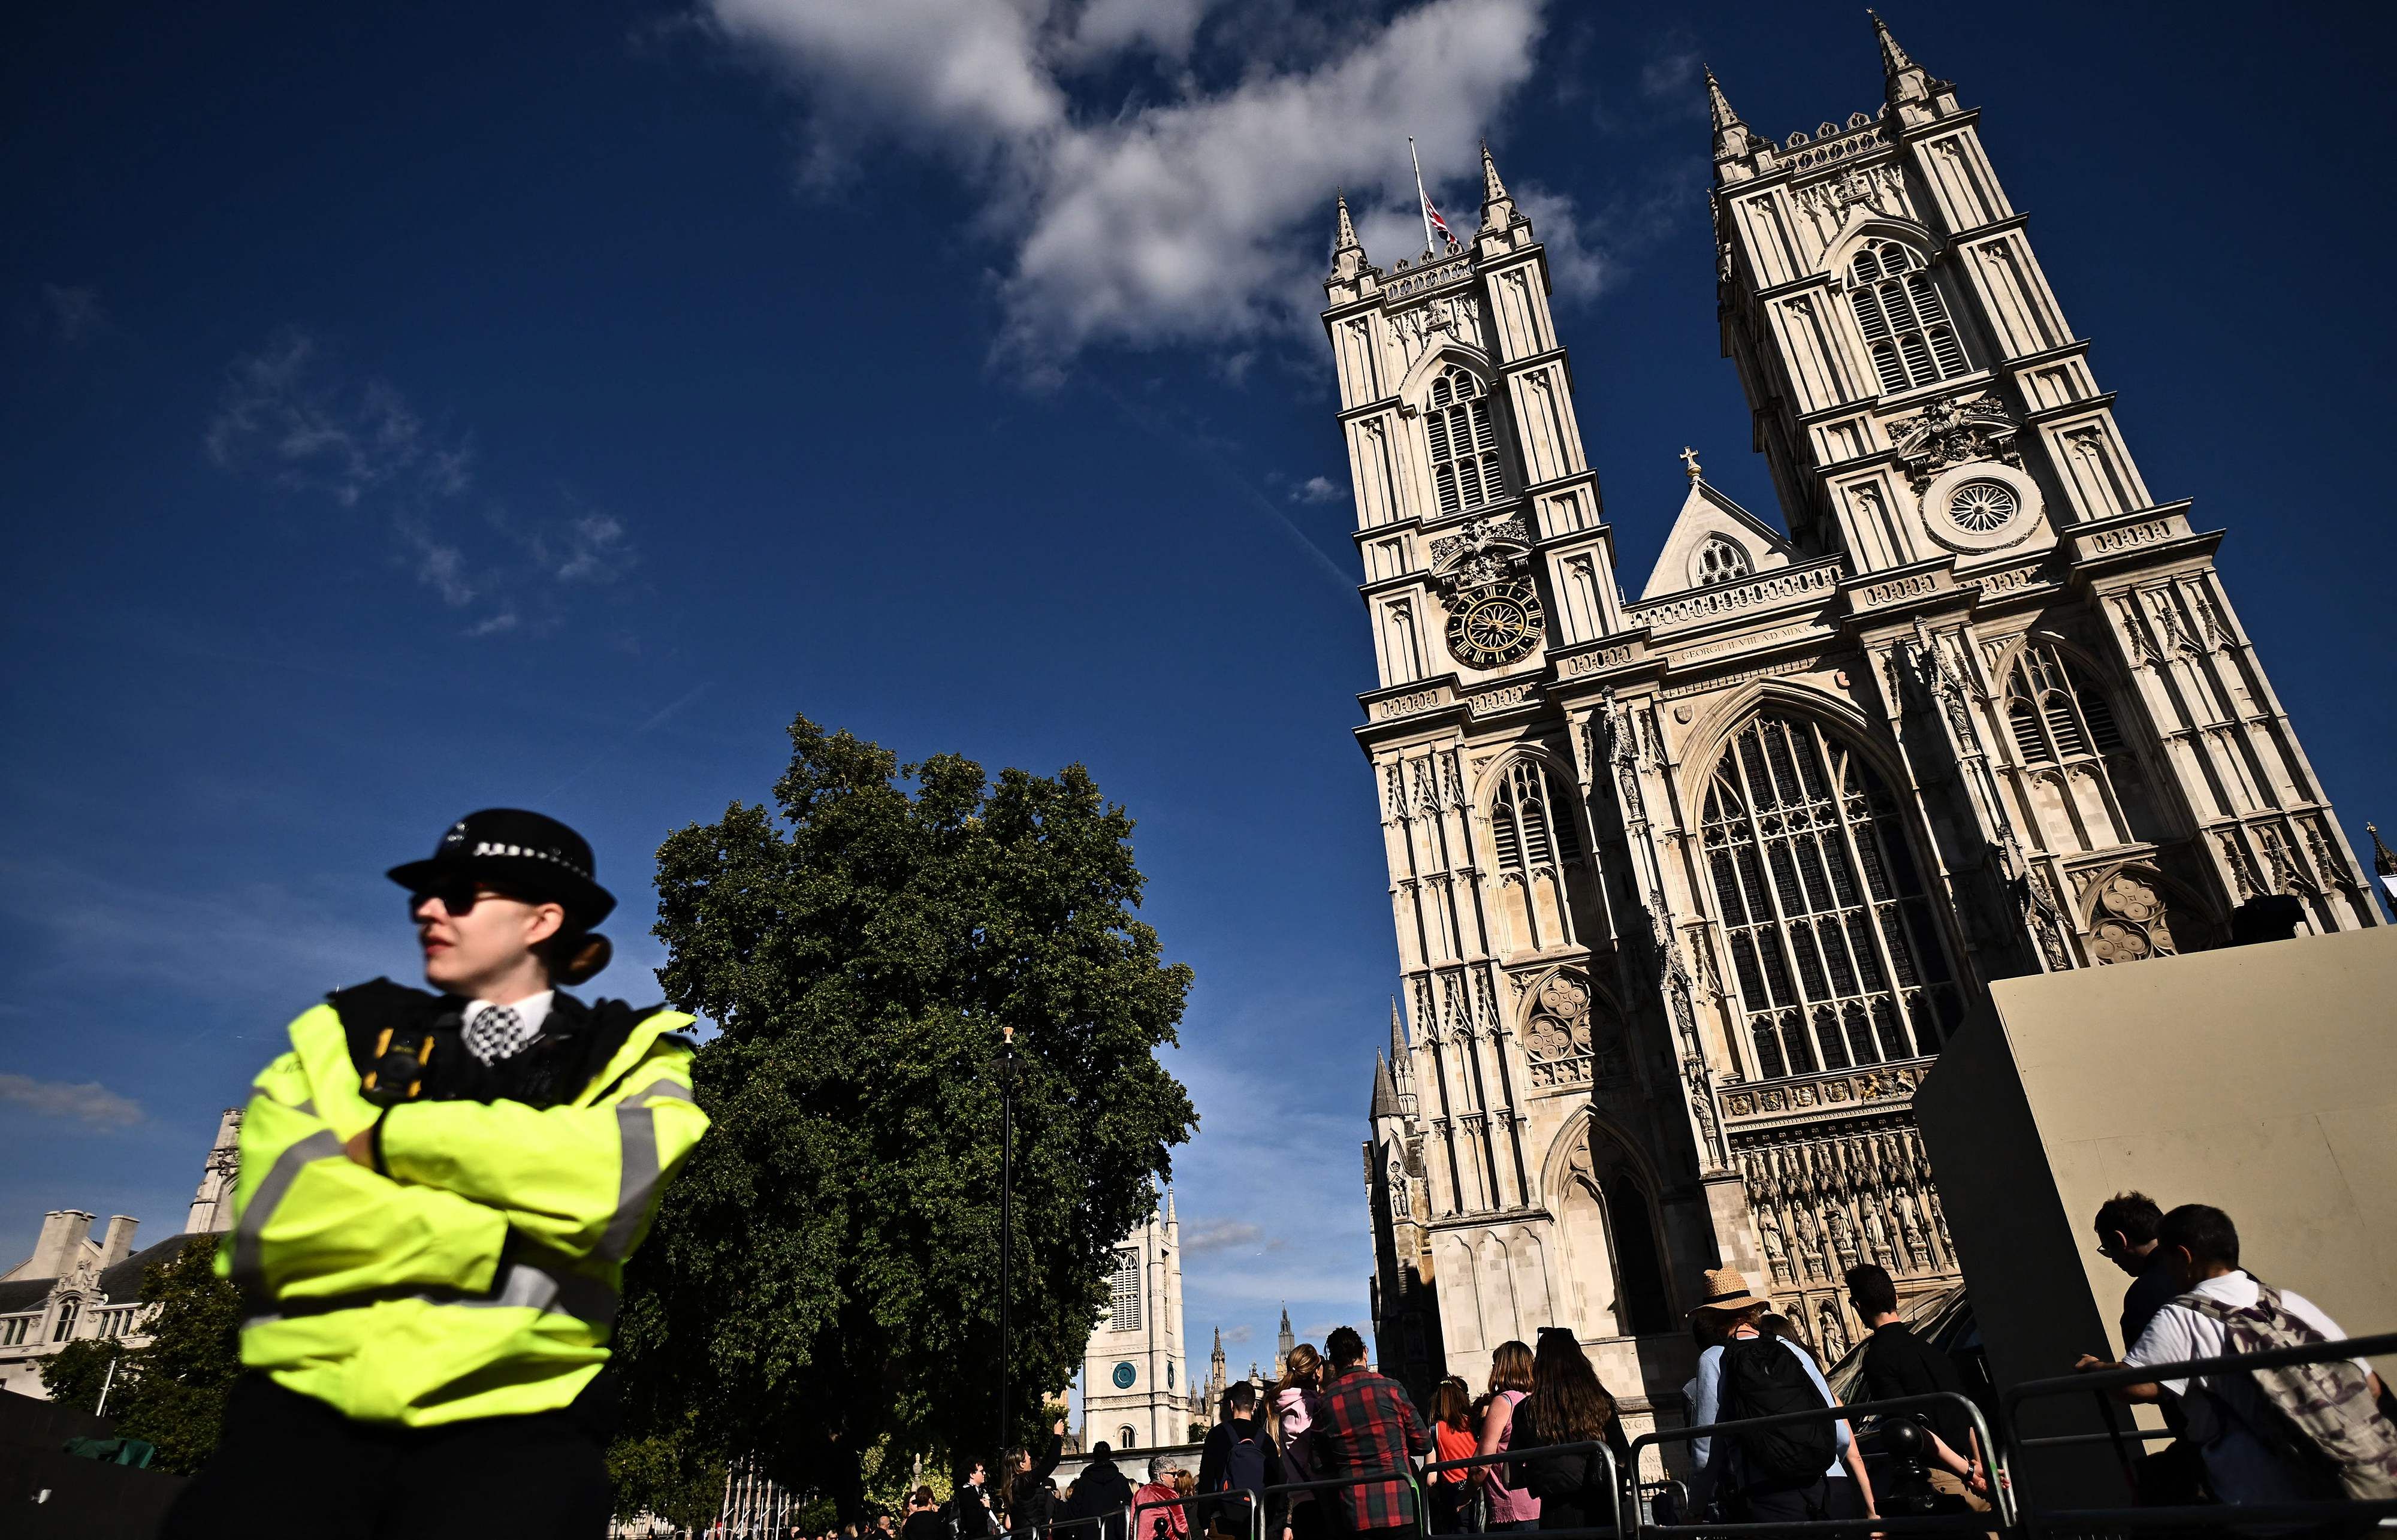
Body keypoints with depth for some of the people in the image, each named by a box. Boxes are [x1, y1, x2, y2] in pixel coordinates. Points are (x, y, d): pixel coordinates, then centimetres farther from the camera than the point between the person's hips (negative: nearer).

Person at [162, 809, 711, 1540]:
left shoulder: (625, 1057, 9)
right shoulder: (344, 1037, 14)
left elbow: (623, 1176, -12)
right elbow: (271, 1217, 0)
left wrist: (390, 1137, -5)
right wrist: (507, 1240, -6)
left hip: (512, 1417, -1)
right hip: (307, 1402, 2)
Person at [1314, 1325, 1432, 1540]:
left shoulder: (1324, 1403, 1)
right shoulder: (1390, 1388, -5)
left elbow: (1321, 1463, 9)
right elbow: (1424, 1444, 3)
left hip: (1355, 1514, 2)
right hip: (1399, 1507, -2)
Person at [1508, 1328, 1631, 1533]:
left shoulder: (1526, 1410, -6)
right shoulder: (1601, 1401, 0)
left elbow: (1517, 1467, -3)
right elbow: (1624, 1456, 3)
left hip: (1559, 1514, -2)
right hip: (1603, 1507, 2)